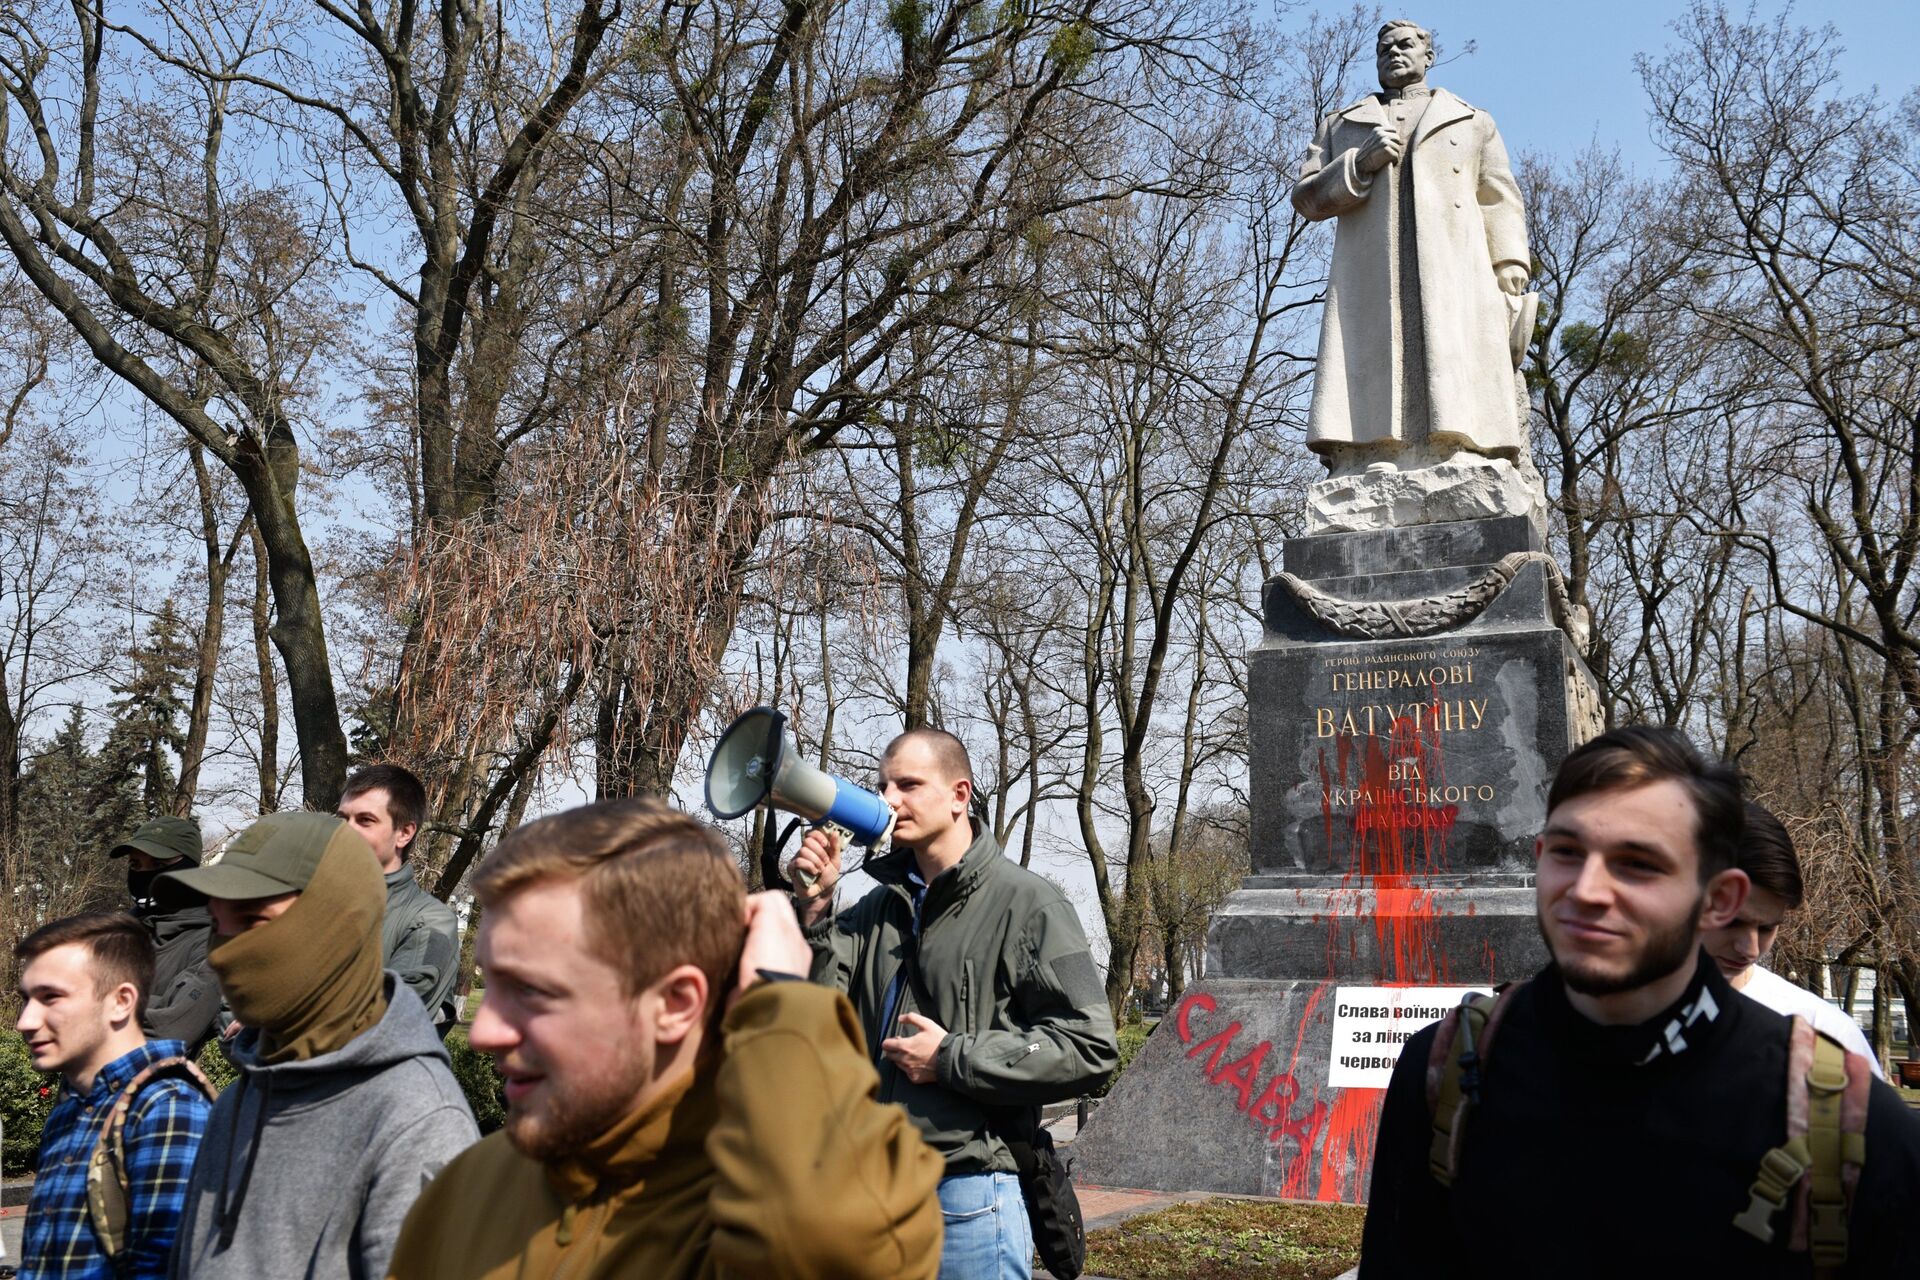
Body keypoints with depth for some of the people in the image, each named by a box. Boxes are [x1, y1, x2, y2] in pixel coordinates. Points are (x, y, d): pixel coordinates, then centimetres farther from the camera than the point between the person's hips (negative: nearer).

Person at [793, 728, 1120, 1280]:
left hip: (970, 1191, -6)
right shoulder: (877, 908, 13)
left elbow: (1090, 1047, -13)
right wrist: (813, 909, -7)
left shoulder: (1025, 904, -6)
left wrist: (952, 1058, -14)